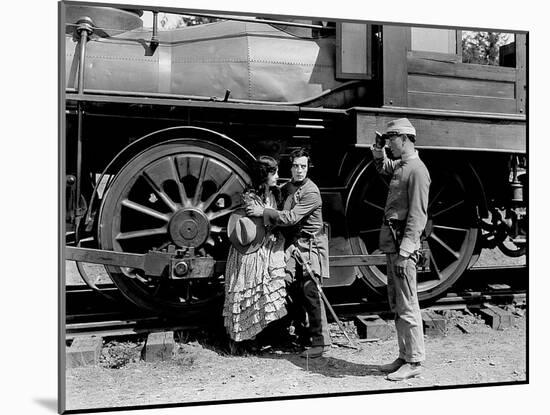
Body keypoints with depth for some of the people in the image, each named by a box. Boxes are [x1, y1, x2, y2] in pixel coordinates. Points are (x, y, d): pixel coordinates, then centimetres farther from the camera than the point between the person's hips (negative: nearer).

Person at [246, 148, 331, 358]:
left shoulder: (311, 192, -13)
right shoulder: (285, 188, 11)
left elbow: (291, 217, -22)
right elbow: (281, 214, 20)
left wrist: (263, 212, -22)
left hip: (311, 245, -7)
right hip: (291, 244, 7)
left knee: (310, 292, -9)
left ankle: (320, 341, -2)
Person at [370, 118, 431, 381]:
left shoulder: (417, 170, -12)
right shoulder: (400, 166, 16)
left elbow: (417, 215, -19)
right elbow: (382, 168, 41)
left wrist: (404, 252, -25)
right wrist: (379, 152, 19)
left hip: (403, 243, -10)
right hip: (391, 241, 10)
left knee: (407, 305, -4)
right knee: (396, 304, 14)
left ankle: (414, 362, 5)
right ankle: (405, 356, 23)